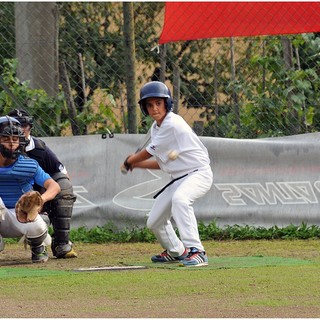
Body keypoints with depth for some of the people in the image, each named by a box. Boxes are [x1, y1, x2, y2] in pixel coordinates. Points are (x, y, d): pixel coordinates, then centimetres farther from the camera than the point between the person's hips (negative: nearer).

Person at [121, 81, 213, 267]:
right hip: (178, 178, 10)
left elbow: (148, 153, -11)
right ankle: (176, 252, 43)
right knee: (154, 222, 14)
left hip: (199, 173, -10)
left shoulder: (172, 124, -21)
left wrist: (130, 161, 7)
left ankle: (196, 251, -45)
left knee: (180, 198, -41)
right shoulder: (156, 128, 8)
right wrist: (136, 165, 10)